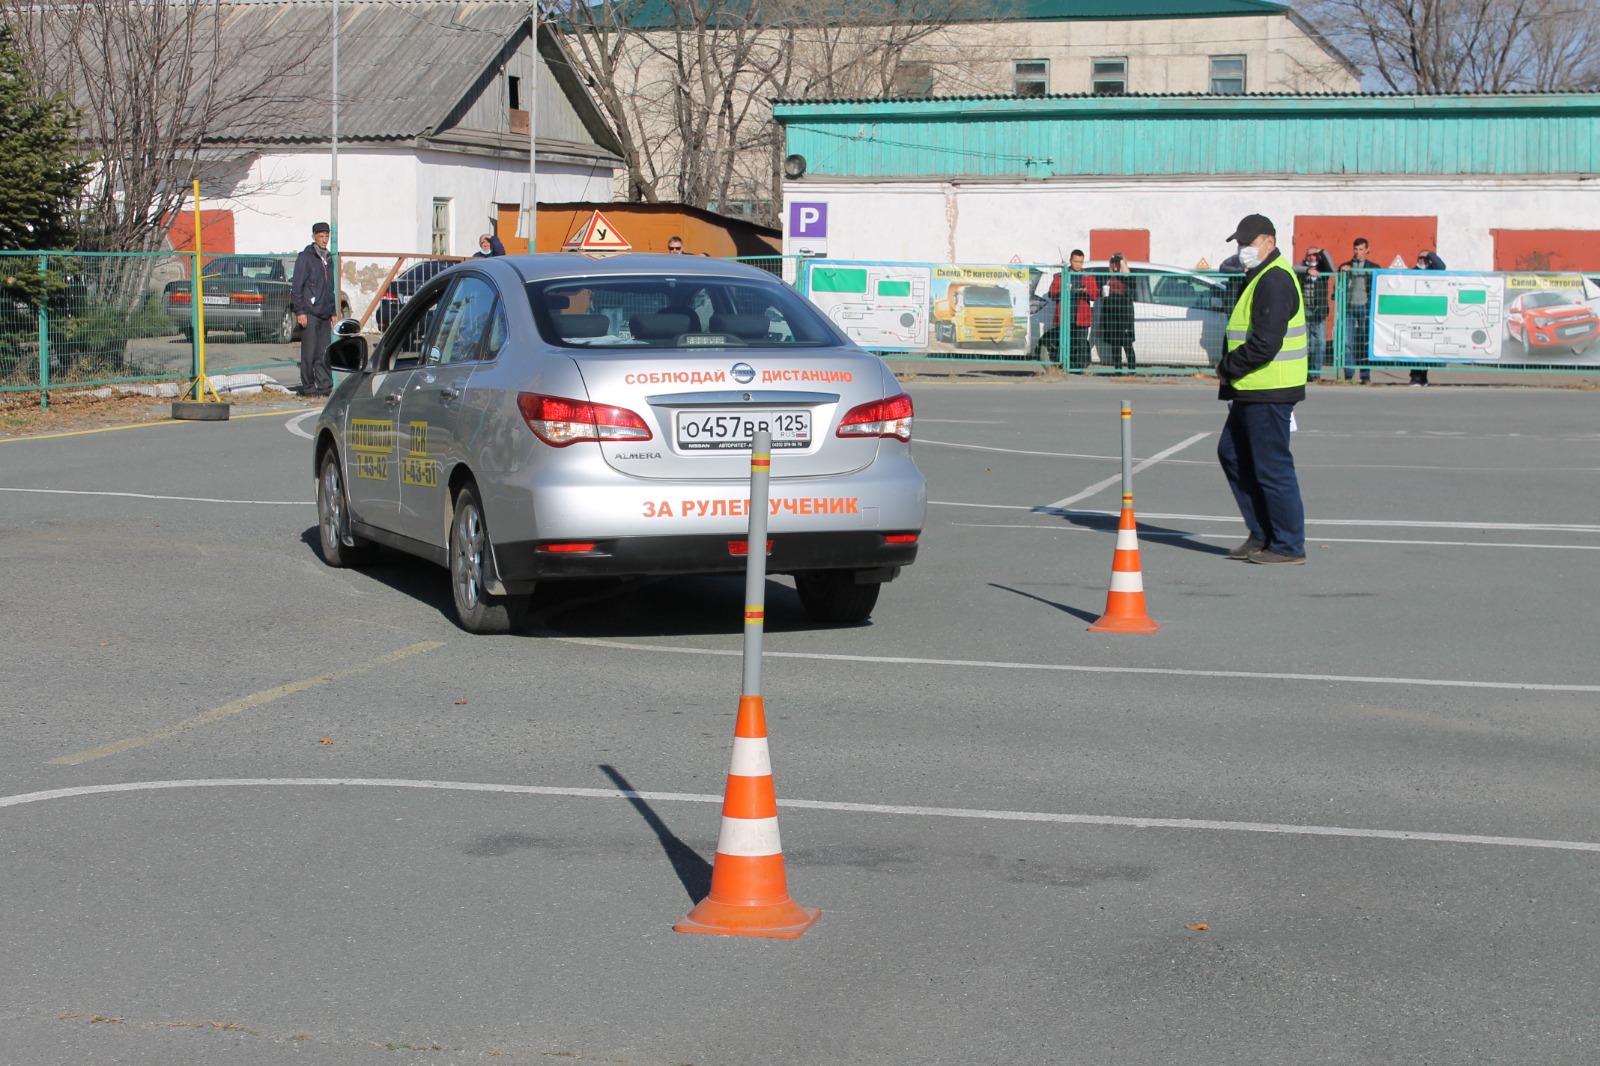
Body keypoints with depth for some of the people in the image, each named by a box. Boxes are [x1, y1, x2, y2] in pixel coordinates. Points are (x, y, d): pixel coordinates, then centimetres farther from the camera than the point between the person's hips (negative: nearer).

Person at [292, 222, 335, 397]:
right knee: (309, 352, -6)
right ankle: (308, 387, -2)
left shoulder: (328, 259, 18)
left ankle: (325, 386, 6)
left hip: (324, 315, 7)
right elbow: (298, 287, -8)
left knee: (324, 353, 4)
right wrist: (300, 311, -14)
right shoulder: (305, 257, -4)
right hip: (309, 313, -7)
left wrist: (333, 312, 19)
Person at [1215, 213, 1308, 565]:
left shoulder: (1274, 281, -17)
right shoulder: (1261, 278, 18)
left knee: (1272, 466, -5)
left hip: (1269, 392, -11)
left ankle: (1289, 545, 3)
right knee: (1232, 454, 16)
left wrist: (1227, 368, -11)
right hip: (1253, 391, 11)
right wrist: (1231, 371, 11)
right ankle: (1261, 533, 23)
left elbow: (1265, 344, -24)